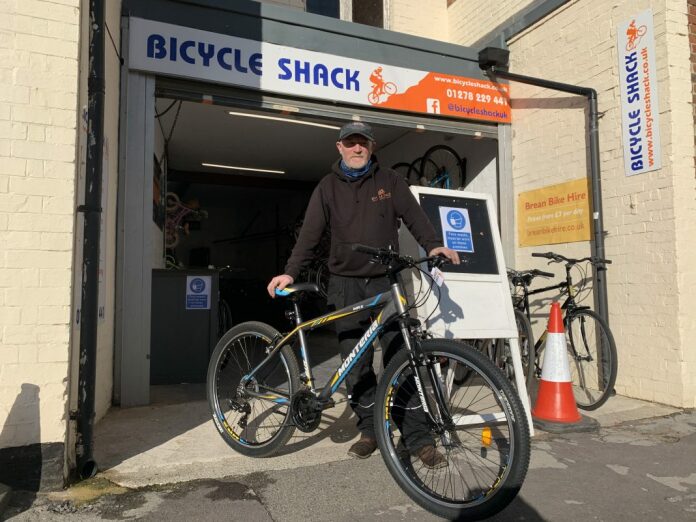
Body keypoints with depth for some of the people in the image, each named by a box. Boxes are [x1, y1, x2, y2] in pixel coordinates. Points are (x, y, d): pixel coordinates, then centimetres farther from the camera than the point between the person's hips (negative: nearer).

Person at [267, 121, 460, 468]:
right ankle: (369, 431, 19)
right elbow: (310, 233, 0)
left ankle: (418, 438, 4)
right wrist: (290, 272, -12)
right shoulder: (328, 187, 8)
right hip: (346, 284, 1)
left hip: (386, 281, -1)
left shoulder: (388, 181, 9)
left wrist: (433, 245, -18)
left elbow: (414, 215, 0)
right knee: (356, 364, 4)